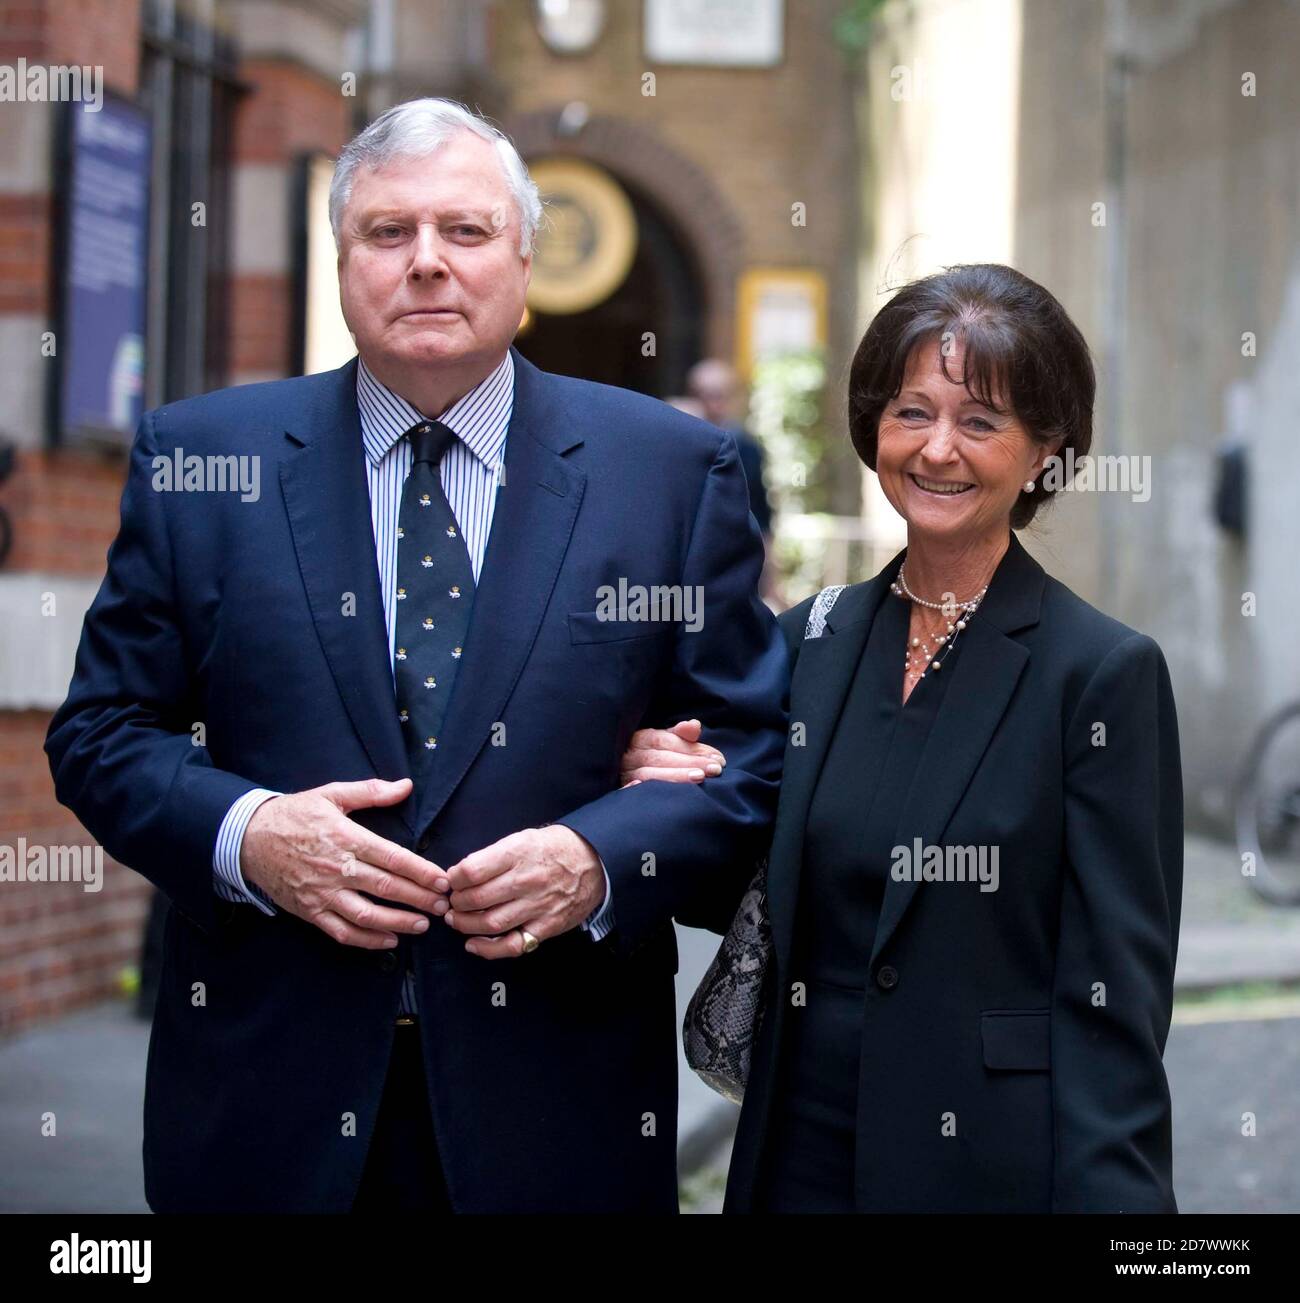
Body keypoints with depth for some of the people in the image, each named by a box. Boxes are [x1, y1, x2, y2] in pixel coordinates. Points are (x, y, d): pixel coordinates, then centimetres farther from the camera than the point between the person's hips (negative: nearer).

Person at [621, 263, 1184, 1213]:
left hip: (995, 1164, -5)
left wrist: (1107, 1195, -20)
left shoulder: (1105, 671, -11)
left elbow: (1115, 1000, -12)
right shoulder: (811, 638, 5)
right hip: (803, 1148, 5)